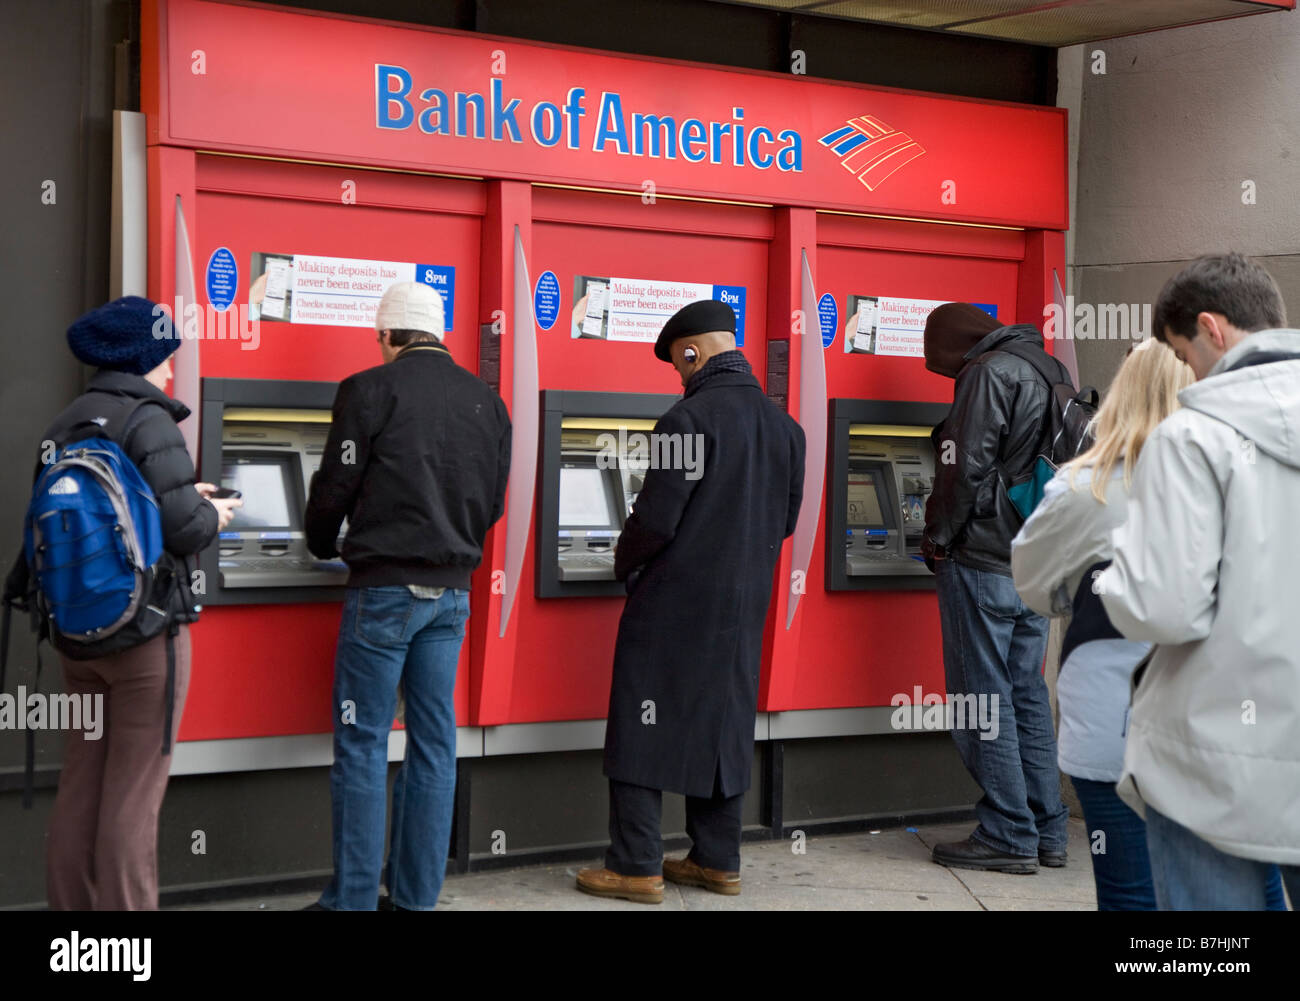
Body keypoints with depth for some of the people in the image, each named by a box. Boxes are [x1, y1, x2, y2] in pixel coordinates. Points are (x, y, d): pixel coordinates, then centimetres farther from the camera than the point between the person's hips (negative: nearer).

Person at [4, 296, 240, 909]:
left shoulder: (65, 425, 9)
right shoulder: (149, 422, -14)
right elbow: (181, 532, -21)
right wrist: (213, 516, 2)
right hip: (144, 629, -7)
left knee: (79, 787, 14)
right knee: (134, 794, -1)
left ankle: (71, 907, 21)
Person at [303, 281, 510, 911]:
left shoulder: (372, 391, -8)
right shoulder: (486, 402, 10)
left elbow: (335, 487, -6)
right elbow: (493, 503, 14)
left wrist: (323, 546, 14)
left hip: (384, 588, -5)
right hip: (453, 592, 6)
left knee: (362, 745, 0)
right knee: (434, 742, 9)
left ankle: (353, 899, 2)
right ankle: (417, 895, 15)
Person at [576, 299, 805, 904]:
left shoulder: (690, 420, -16)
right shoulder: (784, 427, 7)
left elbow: (656, 517, -17)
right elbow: (786, 519, 14)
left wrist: (624, 565, 1)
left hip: (672, 604, -7)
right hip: (744, 605, 7)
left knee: (643, 728, 0)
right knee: (723, 725, 14)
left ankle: (636, 867, 1)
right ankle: (717, 860, 19)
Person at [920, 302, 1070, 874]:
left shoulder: (989, 373, -11)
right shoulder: (1054, 371, 15)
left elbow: (966, 467, -16)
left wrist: (936, 541, -4)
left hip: (984, 563, -9)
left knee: (984, 698, -3)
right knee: (1027, 696, 14)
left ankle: (1008, 837, -1)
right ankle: (1047, 832, 16)